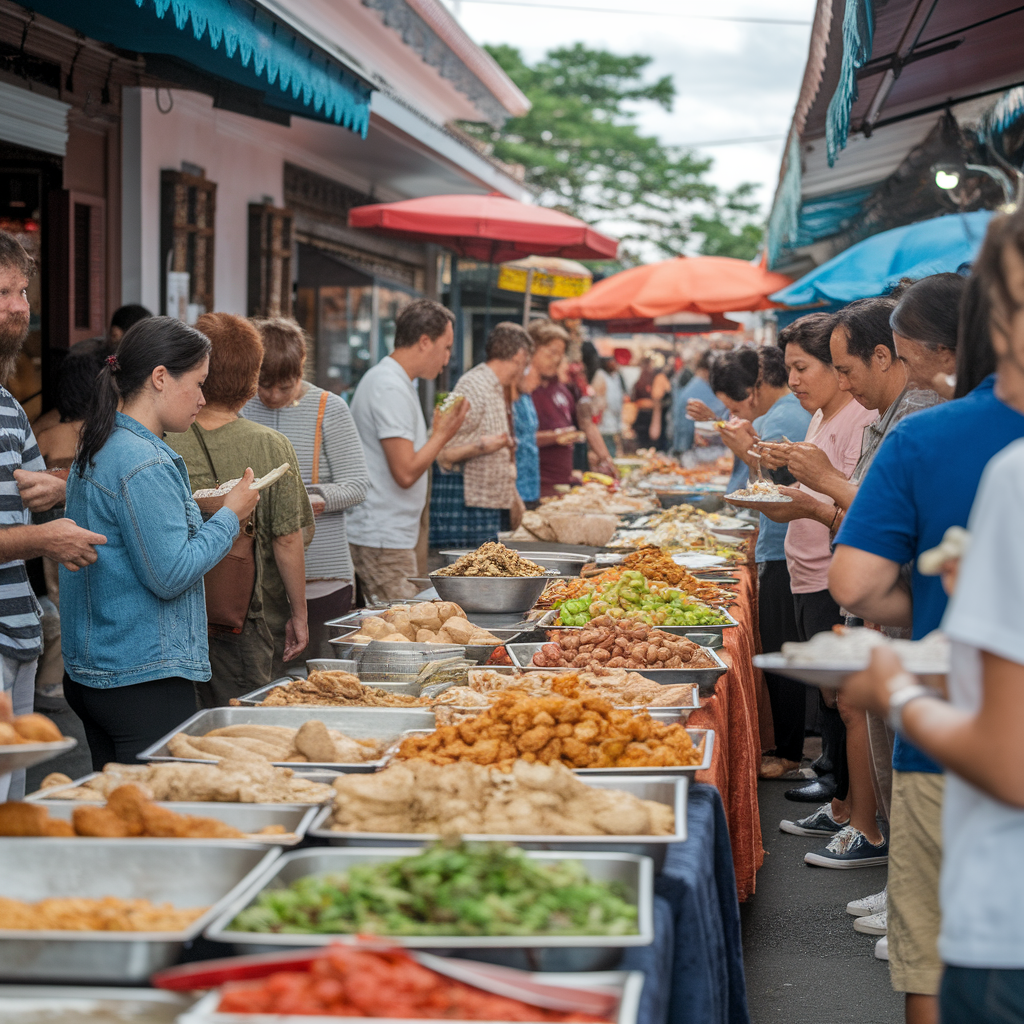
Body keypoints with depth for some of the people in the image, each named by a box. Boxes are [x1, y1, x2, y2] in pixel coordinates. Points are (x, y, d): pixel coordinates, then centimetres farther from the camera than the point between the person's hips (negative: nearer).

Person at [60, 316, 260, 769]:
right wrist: (229, 516, -9)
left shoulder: (96, 451, 13)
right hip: (143, 679, -10)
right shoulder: (145, 464, -18)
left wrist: (195, 513, 14)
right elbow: (170, 575, -19)